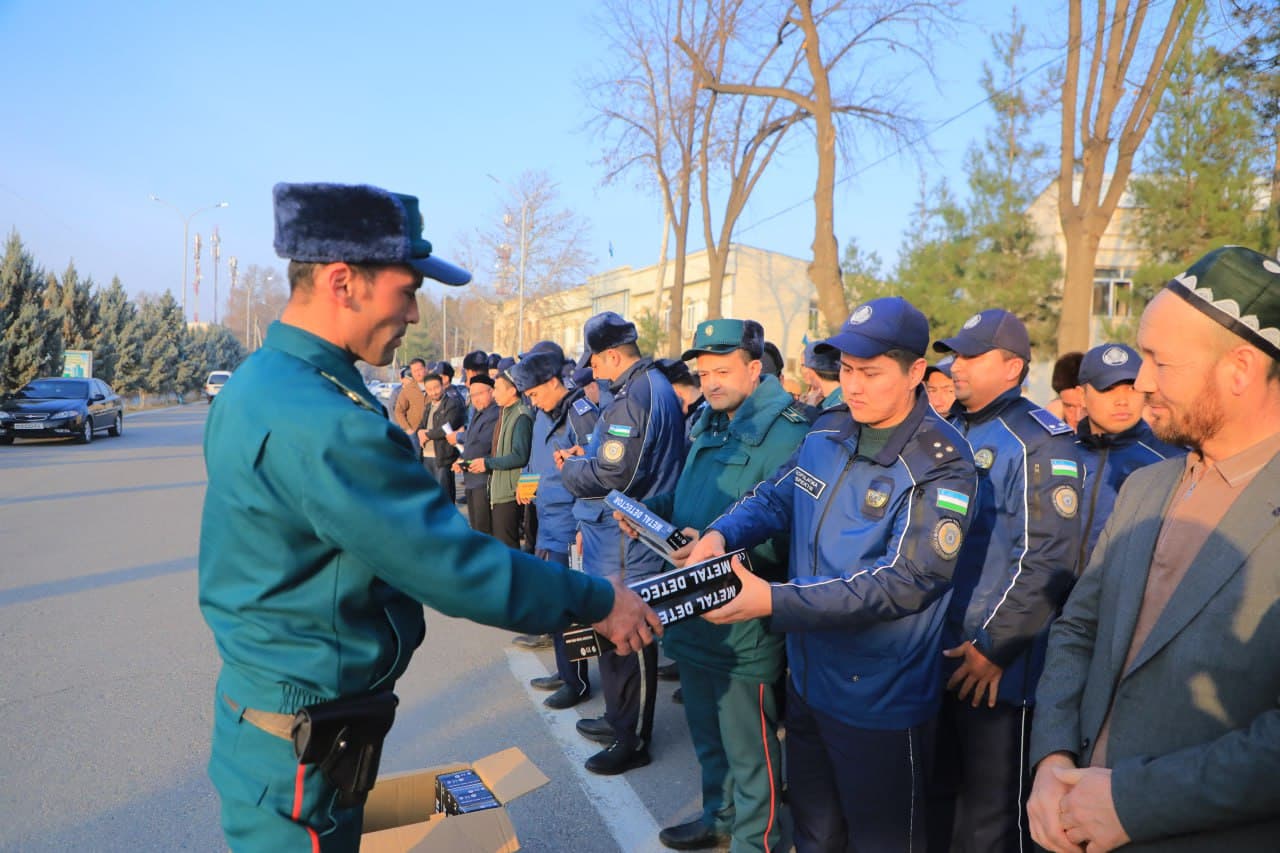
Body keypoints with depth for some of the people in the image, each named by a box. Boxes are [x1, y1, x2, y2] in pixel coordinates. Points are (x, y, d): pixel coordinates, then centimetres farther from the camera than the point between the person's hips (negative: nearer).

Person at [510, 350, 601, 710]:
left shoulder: (581, 414, -16)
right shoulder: (543, 415, 12)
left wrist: (585, 527, -19)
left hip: (568, 524, -9)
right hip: (548, 522, 9)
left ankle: (576, 682, 13)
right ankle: (565, 671, 31)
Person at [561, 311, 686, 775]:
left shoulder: (634, 396, -20)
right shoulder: (654, 386, 13)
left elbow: (613, 475, -25)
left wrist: (570, 468, -7)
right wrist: (586, 457, 8)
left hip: (623, 543, -10)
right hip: (617, 535, 10)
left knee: (626, 640, 3)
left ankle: (633, 741, 17)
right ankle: (618, 720, 36)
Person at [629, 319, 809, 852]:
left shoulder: (786, 434, -18)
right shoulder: (710, 428, 12)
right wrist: (650, 510, 3)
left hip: (744, 625, -9)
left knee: (748, 749, 9)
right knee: (707, 734, 25)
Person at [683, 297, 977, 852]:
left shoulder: (939, 467, -20)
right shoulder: (825, 441, 2)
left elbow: (904, 581, -27)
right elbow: (770, 499, 7)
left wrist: (774, 602, -34)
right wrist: (719, 534, -17)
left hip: (880, 700, -6)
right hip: (807, 678, 6)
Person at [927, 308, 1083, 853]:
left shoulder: (1039, 442, -13)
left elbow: (1047, 561, -19)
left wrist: (994, 647, -18)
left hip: (998, 665, -7)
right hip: (937, 654, 7)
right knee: (937, 793, 21)